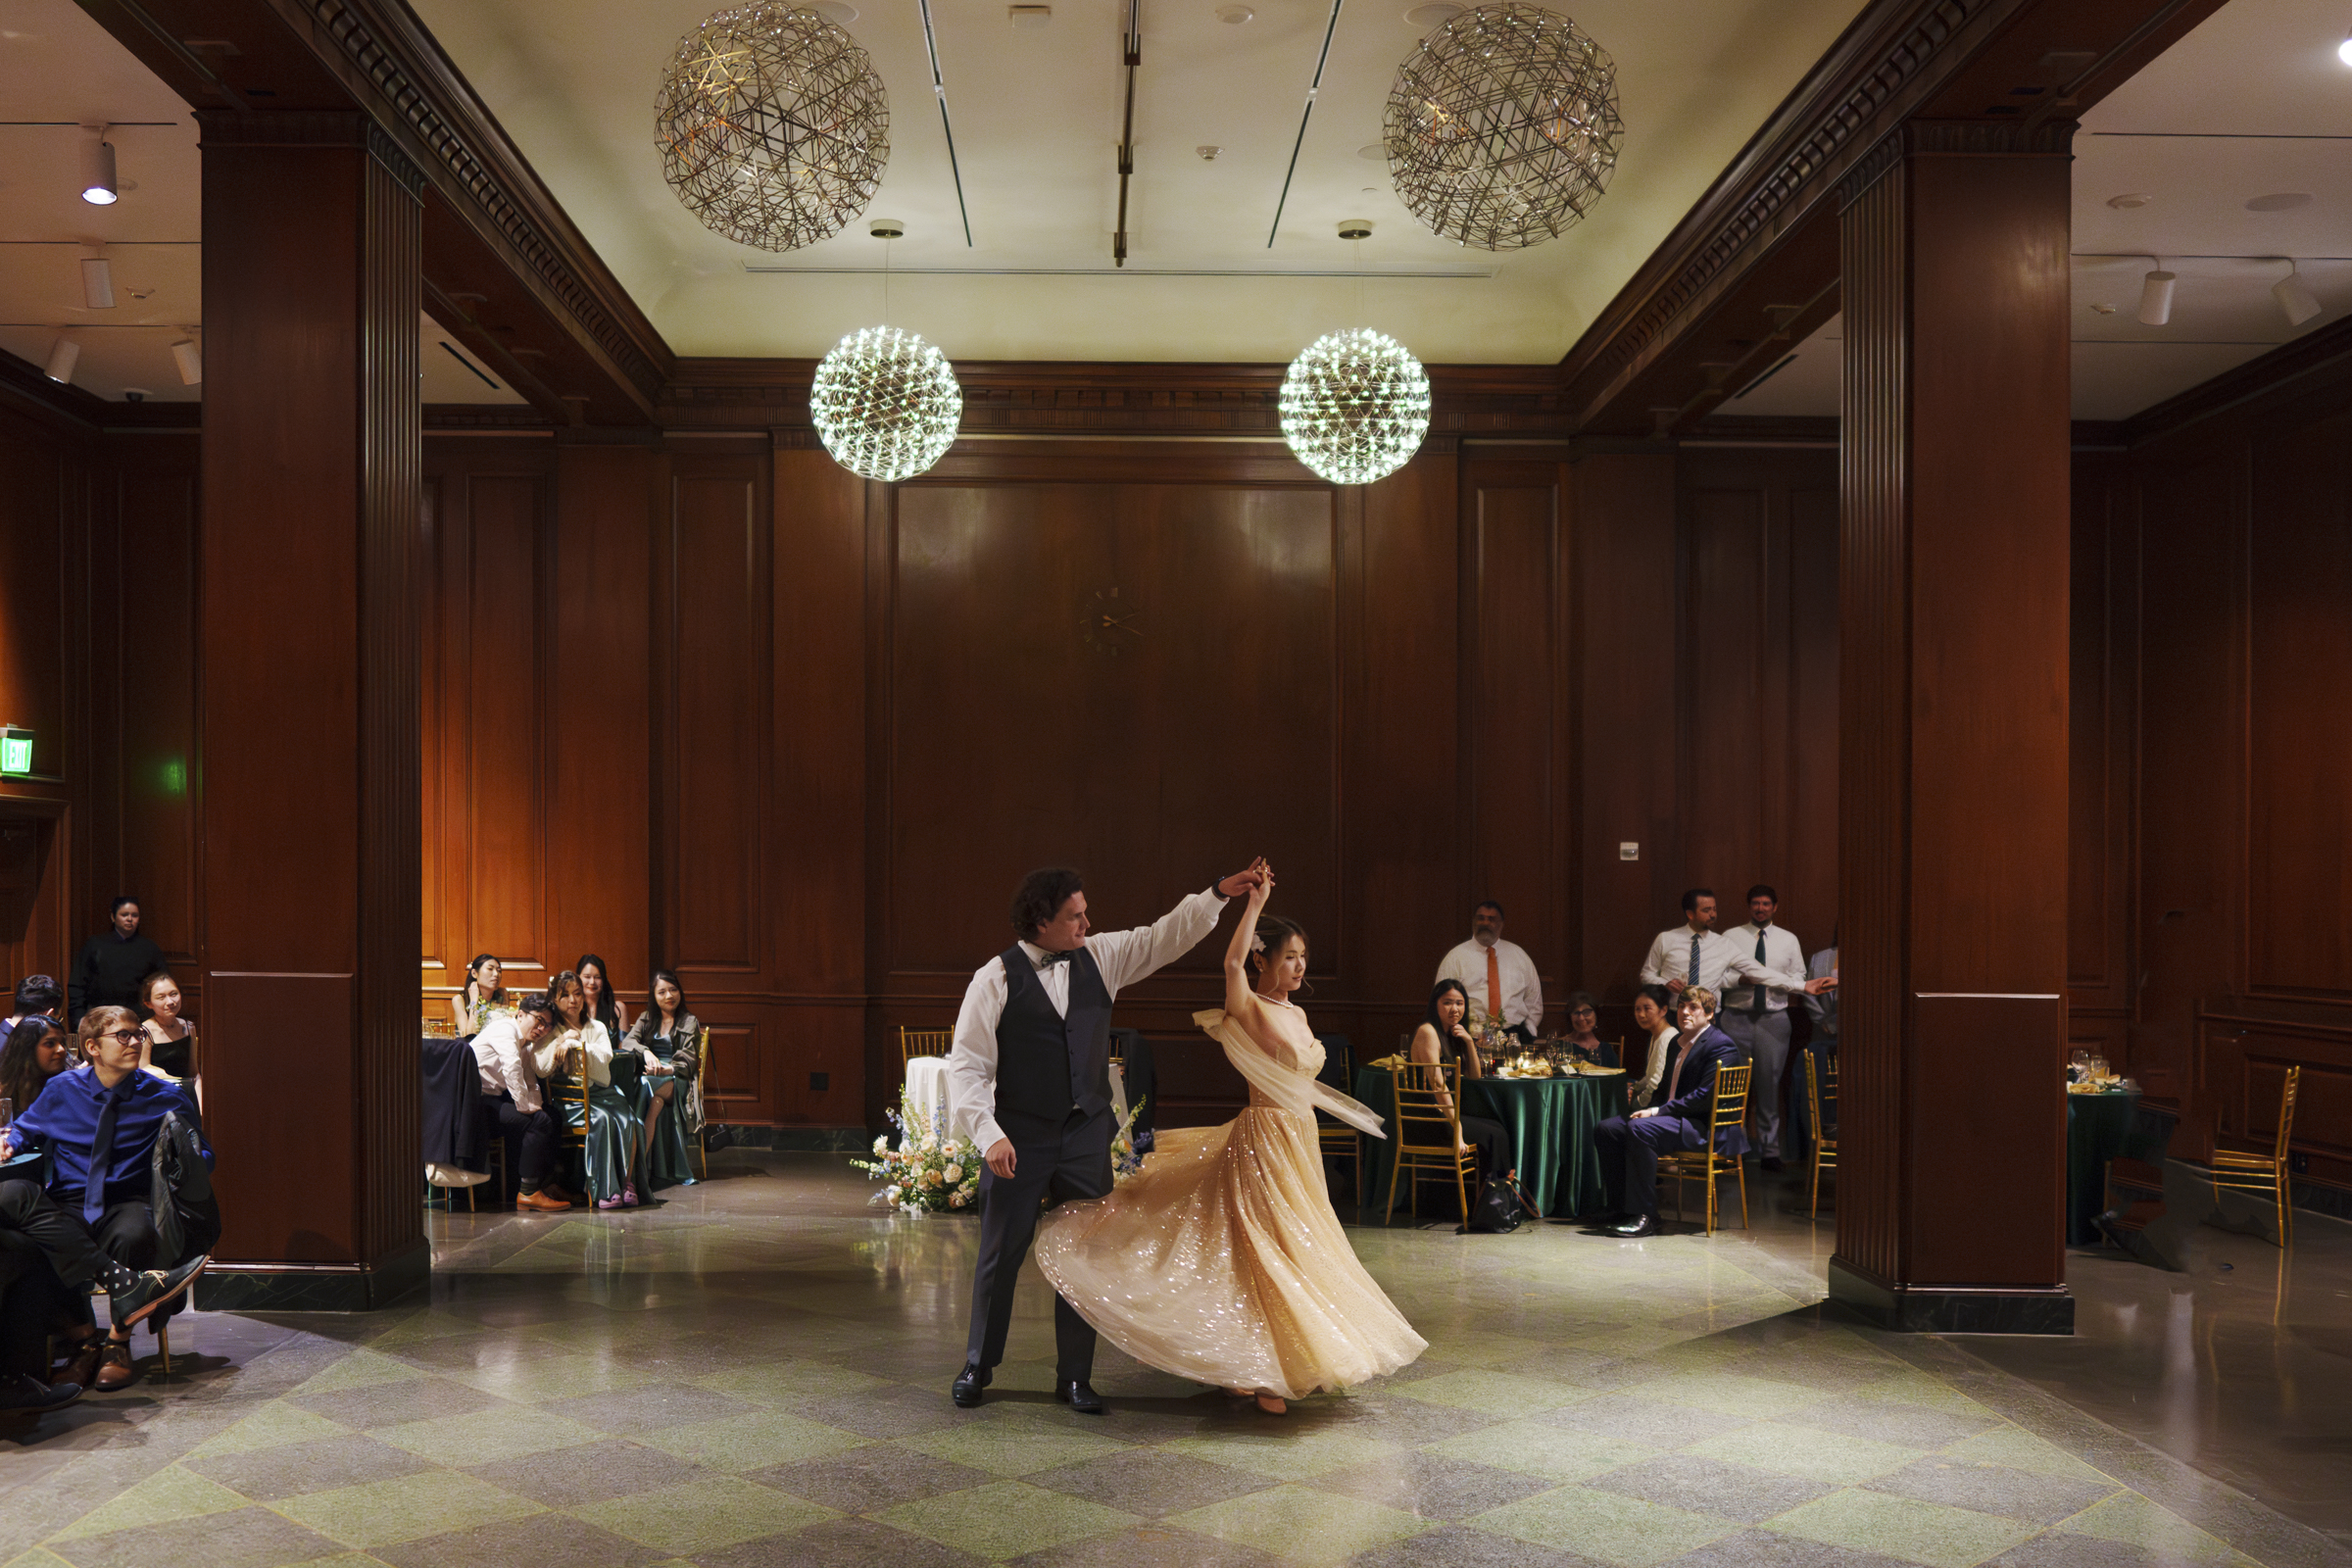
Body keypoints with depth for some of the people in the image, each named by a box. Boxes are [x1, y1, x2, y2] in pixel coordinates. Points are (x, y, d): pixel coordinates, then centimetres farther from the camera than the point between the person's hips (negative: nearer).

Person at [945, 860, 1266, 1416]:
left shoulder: (1099, 958, 5)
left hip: (1087, 1135, 4)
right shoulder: (995, 979, -9)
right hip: (1019, 1139, -4)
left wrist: (1218, 894, -3)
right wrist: (988, 1134, -19)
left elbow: (1165, 937, 8)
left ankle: (1074, 1377, 21)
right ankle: (977, 1367, 26)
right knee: (1000, 1255, 7)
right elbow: (967, 1065, -10)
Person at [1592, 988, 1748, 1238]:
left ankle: (1644, 1216, -29)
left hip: (1704, 1126, -9)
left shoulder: (1721, 1046, -9)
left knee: (1640, 1129, -33)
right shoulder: (1678, 1043, 21)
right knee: (1606, 1129, -6)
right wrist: (1649, 1108, 2)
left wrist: (1658, 1111, -19)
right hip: (1674, 1117, 9)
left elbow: (1705, 1096, -19)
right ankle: (1627, 1202, -3)